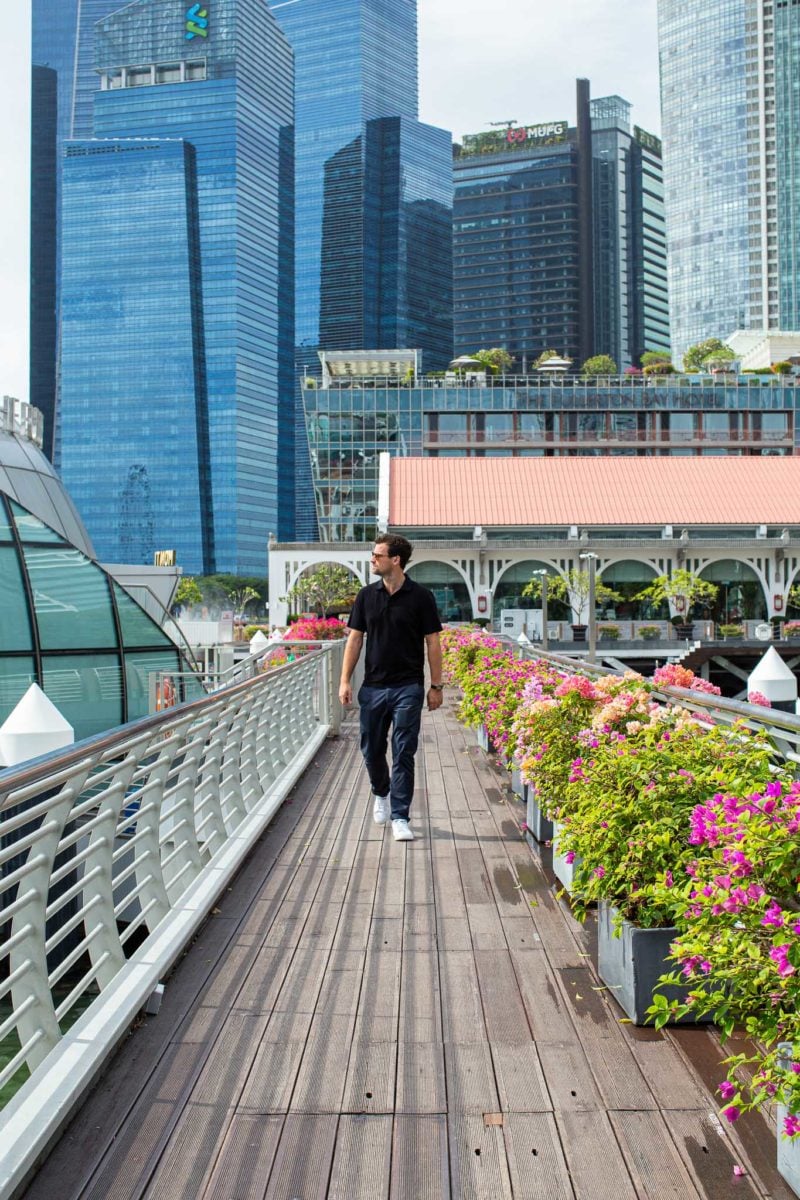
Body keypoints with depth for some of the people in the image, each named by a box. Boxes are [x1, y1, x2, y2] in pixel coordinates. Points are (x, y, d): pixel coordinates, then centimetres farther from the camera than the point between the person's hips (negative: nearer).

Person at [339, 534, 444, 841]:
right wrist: (345, 681, 2)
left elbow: (432, 642, -1)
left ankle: (399, 818, 4)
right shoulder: (367, 595, 5)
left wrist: (436, 686, -3)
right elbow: (355, 638, 7)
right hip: (373, 686, 4)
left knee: (403, 754, -3)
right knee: (371, 749, 12)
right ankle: (381, 794, 39)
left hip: (408, 688, -3)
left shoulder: (421, 597, -4)